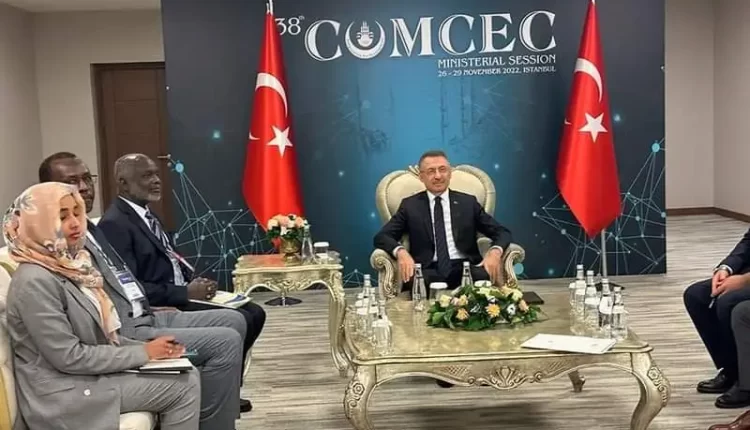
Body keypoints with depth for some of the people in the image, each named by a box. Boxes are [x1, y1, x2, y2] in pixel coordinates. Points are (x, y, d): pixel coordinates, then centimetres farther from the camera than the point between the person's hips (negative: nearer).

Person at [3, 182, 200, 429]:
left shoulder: (71, 265, 8)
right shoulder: (35, 281, -20)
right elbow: (68, 357, -23)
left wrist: (149, 348, -2)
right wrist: (143, 353, -16)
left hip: (92, 373, 8)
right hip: (63, 393, -8)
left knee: (188, 376, 2)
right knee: (183, 386, -9)